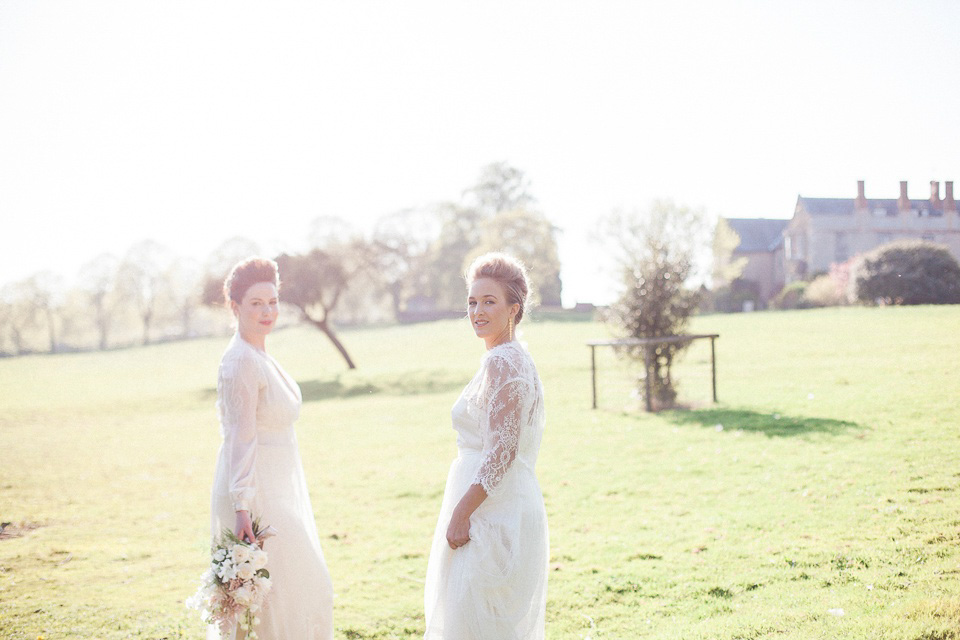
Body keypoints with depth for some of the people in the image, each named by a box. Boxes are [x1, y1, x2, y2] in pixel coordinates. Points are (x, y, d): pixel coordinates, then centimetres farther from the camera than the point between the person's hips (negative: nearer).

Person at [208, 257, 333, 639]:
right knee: (271, 597, -5)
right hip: (256, 496, -10)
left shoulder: (259, 357, 12)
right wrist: (242, 507, -27)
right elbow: (240, 438, -23)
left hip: (276, 490, 10)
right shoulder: (240, 361, -17)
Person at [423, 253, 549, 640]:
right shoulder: (515, 358, 14)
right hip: (506, 507, 10)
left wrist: (460, 513, -19)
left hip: (492, 512, -10)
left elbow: (501, 452, -22)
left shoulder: (501, 362, -17)